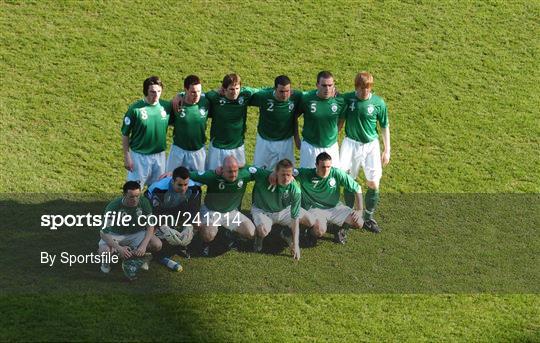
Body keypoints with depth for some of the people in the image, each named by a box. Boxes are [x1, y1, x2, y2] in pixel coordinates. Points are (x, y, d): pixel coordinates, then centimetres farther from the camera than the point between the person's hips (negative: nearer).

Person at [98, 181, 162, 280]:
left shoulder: (144, 203, -18)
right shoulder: (113, 206, -26)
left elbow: (150, 226, -13)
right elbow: (103, 232, -27)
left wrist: (143, 245, -31)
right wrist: (119, 248, -41)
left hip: (136, 234, 3)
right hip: (116, 235, -2)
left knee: (157, 245, -25)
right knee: (104, 250, -35)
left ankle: (139, 256, 8)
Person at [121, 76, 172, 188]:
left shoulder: (166, 106, -5)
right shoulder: (135, 108, -15)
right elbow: (125, 134, -8)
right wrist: (127, 157, -9)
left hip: (159, 155, 4)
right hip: (139, 156, -4)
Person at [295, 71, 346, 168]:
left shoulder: (339, 100, -11)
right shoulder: (306, 98, -15)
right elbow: (294, 117, 1)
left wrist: (335, 135, 7)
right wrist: (296, 137, 4)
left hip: (331, 146, 1)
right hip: (309, 146, -1)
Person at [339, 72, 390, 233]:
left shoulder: (378, 103, -9)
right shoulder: (347, 98, -8)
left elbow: (385, 127, 2)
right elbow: (340, 121, 6)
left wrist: (387, 150, 3)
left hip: (371, 145, 0)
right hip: (351, 144, 0)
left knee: (374, 184, -1)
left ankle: (368, 217, 19)